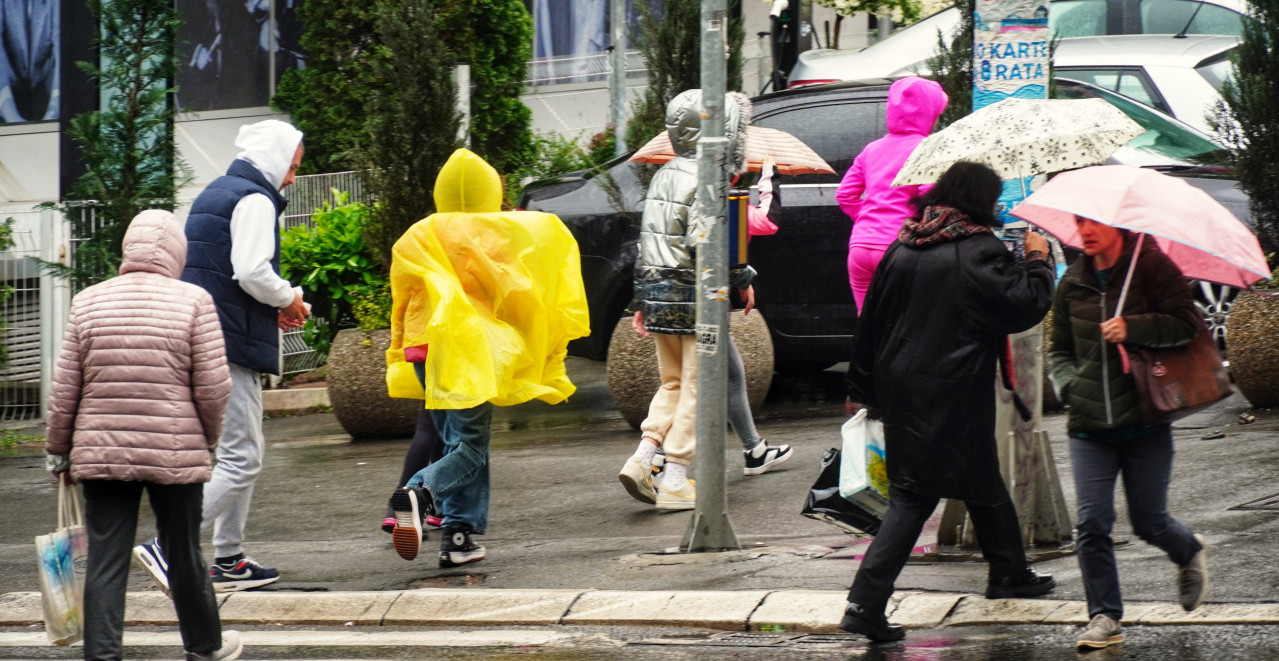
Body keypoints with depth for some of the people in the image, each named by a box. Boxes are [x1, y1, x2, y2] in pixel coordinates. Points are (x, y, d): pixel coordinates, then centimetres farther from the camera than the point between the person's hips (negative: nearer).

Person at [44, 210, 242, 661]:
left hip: (99, 454, 1)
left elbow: (65, 389, 4)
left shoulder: (87, 302, 2)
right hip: (175, 453, -1)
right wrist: (209, 438, 11)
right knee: (183, 553, 13)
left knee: (105, 559, 3)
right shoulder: (193, 301, -5)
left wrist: (58, 450, 14)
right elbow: (213, 387, -7)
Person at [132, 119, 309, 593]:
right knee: (242, 460, -11)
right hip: (232, 347, -10)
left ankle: (228, 560, 19)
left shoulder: (213, 195, 21)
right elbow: (251, 272, -22)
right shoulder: (254, 200, -10)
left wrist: (273, 307, 18)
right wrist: (289, 299, -4)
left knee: (238, 454, 17)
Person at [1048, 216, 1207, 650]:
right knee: (1092, 522, -8)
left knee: (1149, 522, 4)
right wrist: (1068, 385, 1)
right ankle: (1104, 618, 0)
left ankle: (1190, 553, 38)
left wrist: (1132, 328, -21)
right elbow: (1060, 351, 20)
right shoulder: (1072, 284, 10)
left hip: (1144, 420, -3)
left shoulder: (1151, 266, -2)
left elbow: (1186, 323, -9)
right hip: (1089, 426, 3)